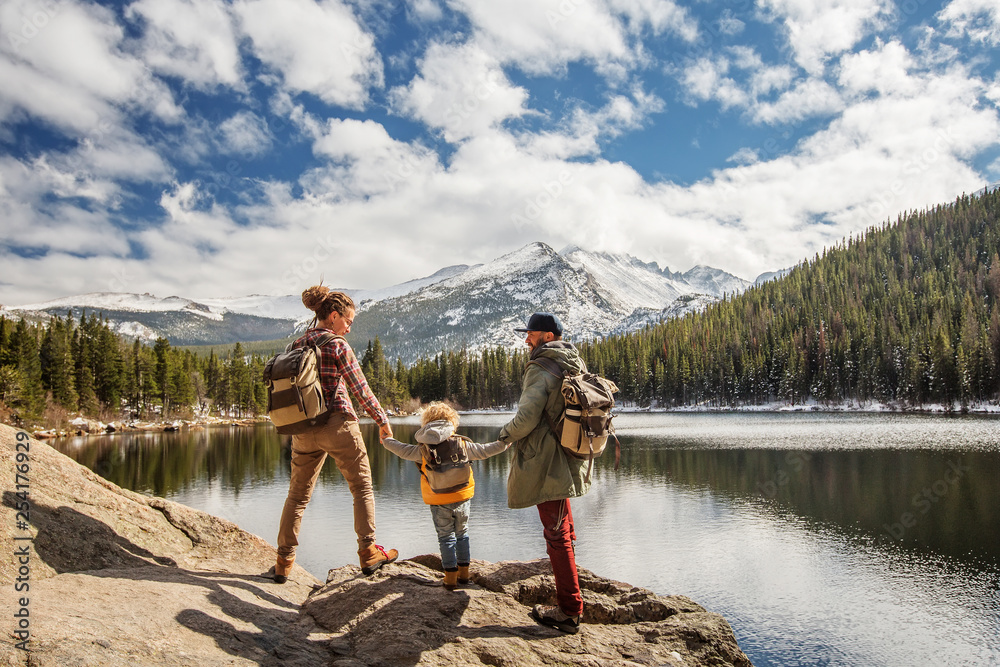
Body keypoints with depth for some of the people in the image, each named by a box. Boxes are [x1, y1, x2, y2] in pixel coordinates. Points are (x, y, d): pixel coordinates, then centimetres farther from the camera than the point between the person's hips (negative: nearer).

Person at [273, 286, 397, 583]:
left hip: (303, 430, 6)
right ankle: (368, 552, 11)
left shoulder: (296, 346, 8)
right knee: (362, 488, 9)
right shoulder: (338, 346, -10)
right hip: (337, 424, -5)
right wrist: (382, 421, 2)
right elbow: (361, 390, -9)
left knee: (298, 495, 15)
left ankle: (284, 561, 18)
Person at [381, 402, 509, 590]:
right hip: (462, 499, 2)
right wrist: (504, 443, 15)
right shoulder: (462, 444, -6)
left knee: (446, 537, 9)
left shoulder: (423, 450, -8)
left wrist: (387, 441, 24)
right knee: (462, 534, 17)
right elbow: (484, 451, 1)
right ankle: (464, 572, 24)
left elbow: (402, 450, 4)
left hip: (439, 503, -2)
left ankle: (451, 576, 10)